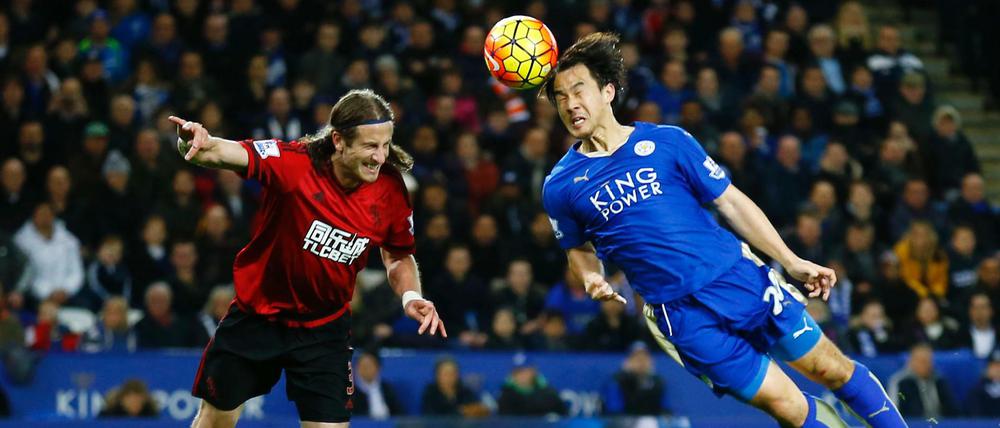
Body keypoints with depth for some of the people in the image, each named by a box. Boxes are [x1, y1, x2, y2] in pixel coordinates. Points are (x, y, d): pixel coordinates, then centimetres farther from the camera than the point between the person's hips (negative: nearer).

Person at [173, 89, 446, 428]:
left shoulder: (391, 190, -13)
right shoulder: (293, 162, -25)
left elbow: (399, 256, 5)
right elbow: (223, 153, -39)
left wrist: (410, 296, -14)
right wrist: (193, 141, -61)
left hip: (323, 329, 1)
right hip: (255, 315, -1)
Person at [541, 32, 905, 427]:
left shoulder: (666, 141, 1)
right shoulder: (561, 186, 1)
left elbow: (731, 202, 6)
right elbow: (580, 248, 18)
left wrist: (791, 261, 2)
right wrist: (593, 280, -6)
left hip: (738, 277, 1)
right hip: (681, 315, -1)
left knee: (833, 369, 3)